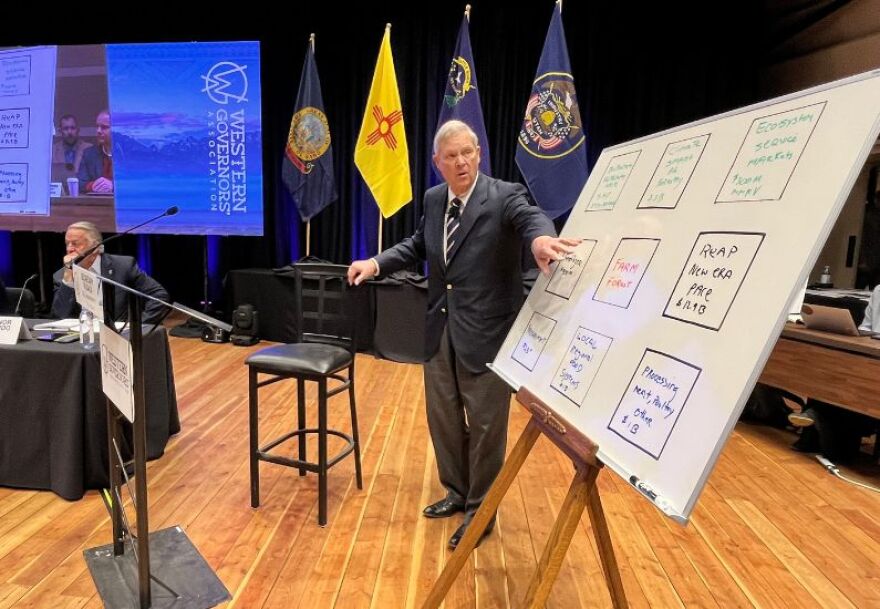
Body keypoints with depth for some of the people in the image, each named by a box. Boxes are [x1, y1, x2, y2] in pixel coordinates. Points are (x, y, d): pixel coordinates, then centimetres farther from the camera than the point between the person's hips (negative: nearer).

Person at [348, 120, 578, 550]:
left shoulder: (504, 196, -12)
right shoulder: (433, 198, 7)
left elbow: (530, 216, -33)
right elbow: (417, 245, 19)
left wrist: (540, 237, -57)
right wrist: (376, 263, 5)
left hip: (486, 329, -6)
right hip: (441, 326, 6)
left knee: (485, 422, 5)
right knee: (442, 413, 17)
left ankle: (481, 510, 27)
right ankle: (458, 492, 39)